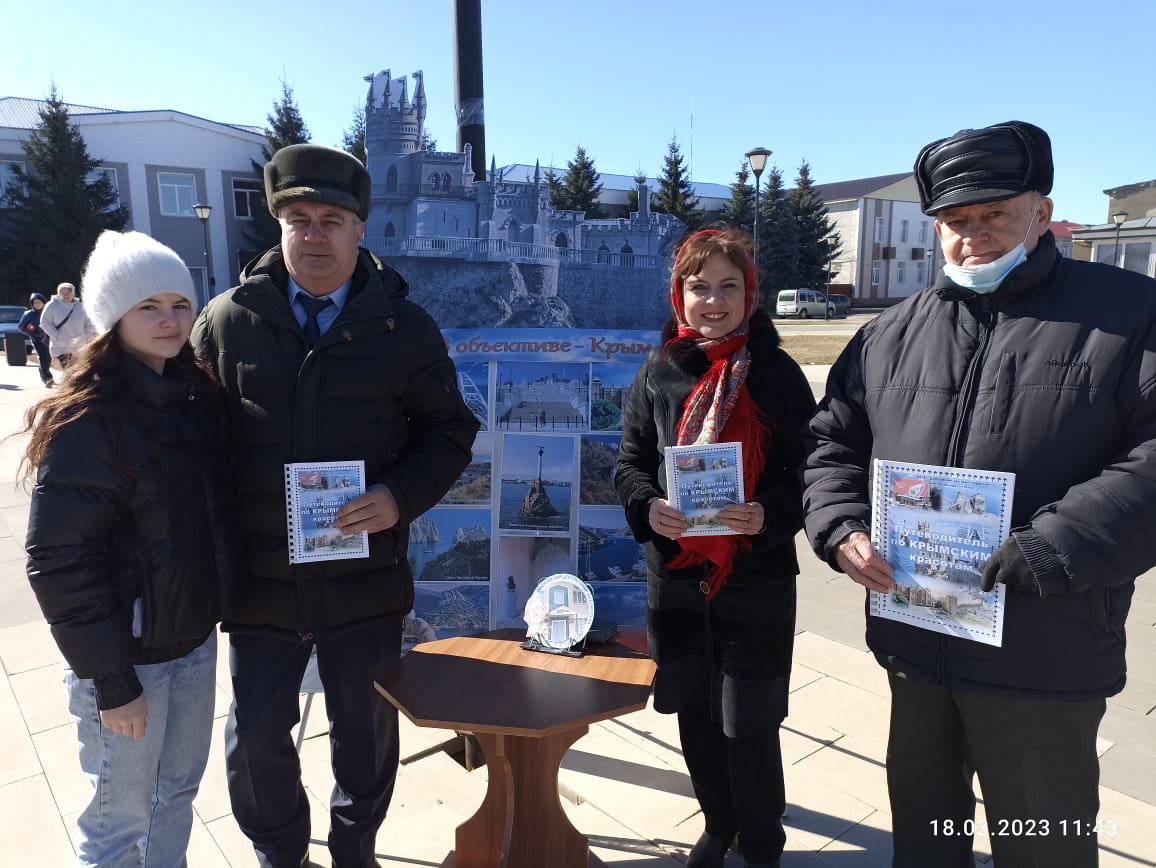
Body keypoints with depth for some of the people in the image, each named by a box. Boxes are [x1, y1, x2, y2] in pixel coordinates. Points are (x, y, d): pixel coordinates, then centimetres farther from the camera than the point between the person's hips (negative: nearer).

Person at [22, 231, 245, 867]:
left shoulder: (198, 395, 2)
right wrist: (111, 681, -17)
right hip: (127, 657, -6)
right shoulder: (85, 422, -19)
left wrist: (217, 607, 8)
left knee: (177, 792, 22)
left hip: (196, 639, 6)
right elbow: (59, 560, -19)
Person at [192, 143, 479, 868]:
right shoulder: (226, 321, -1)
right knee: (256, 739, 15)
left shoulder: (404, 327, -2)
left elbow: (450, 430, 2)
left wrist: (401, 495, -16)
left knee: (366, 732, 17)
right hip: (258, 579, 1)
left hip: (366, 579, 0)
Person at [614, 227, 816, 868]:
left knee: (748, 725, 5)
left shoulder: (778, 373, -4)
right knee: (695, 714, 17)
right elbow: (629, 461, 5)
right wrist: (647, 505, -15)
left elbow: (807, 471, -3)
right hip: (675, 576, 3)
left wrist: (769, 514, -22)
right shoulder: (658, 371, 2)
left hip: (757, 580, -3)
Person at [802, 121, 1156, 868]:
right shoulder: (891, 334, 8)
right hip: (914, 642, 4)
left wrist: (1052, 550, -23)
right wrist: (841, 529, -8)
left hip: (1043, 659, -3)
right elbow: (832, 445, 10)